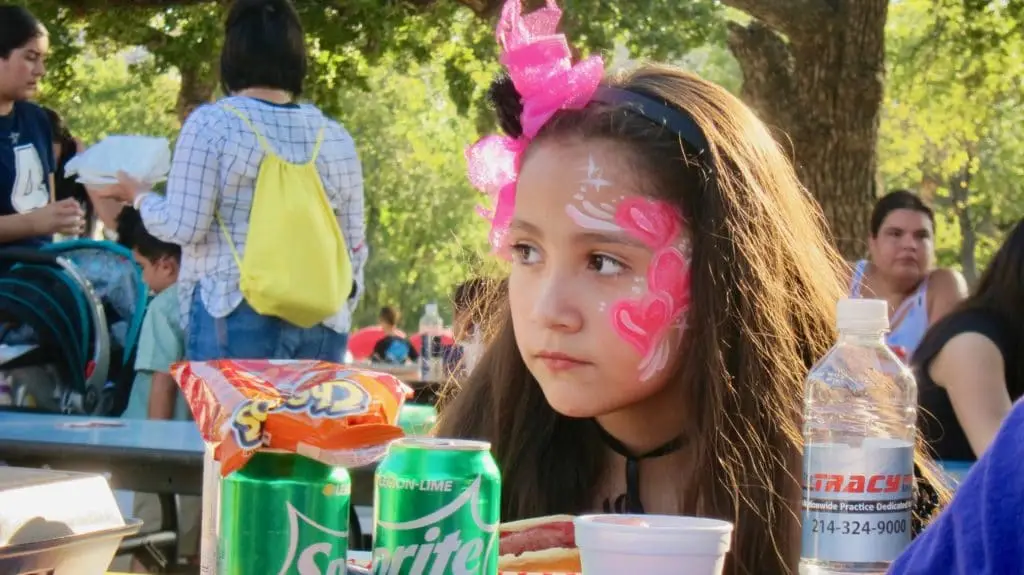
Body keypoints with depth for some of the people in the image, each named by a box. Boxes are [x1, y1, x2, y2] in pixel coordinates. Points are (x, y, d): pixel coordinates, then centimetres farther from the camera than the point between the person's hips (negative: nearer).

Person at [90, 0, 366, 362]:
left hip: (237, 313, -4)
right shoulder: (335, 138, 8)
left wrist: (138, 196, 14)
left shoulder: (212, 124, -3)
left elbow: (182, 226, -5)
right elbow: (354, 248, 11)